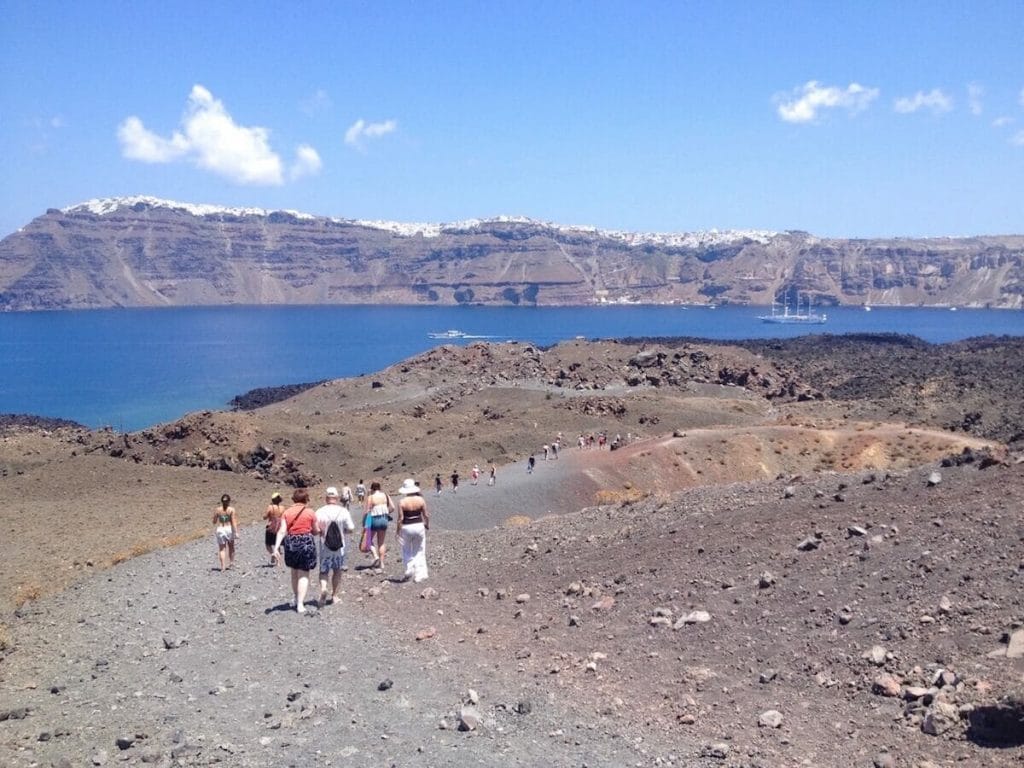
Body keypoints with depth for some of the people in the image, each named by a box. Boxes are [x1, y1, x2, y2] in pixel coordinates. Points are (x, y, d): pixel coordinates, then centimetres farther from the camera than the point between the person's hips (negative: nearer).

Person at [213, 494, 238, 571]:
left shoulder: (217, 510, 0)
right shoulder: (231, 509, -7)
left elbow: (214, 521, 6)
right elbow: (233, 521, -12)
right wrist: (236, 531, -12)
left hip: (220, 529, 1)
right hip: (229, 529, -1)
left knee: (222, 549, 5)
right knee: (231, 546, 22)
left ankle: (223, 566, -3)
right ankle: (231, 561, 25)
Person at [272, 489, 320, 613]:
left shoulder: (287, 512, 2)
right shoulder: (310, 512, -3)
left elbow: (282, 531, -7)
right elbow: (315, 531, 4)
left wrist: (276, 546, -11)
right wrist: (320, 530, 26)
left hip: (291, 543, 3)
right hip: (306, 542, -3)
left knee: (294, 573, 21)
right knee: (304, 575, 1)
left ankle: (297, 599, 33)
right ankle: (300, 604, -8)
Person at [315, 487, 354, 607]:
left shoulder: (319, 512, -10)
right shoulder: (343, 511, -9)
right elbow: (351, 529, -6)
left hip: (324, 546, 0)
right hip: (339, 546, 1)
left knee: (324, 571, 11)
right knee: (337, 571, 17)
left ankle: (323, 589, -16)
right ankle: (334, 595, 22)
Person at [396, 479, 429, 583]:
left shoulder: (402, 502, -10)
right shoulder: (420, 500, -3)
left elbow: (400, 519, -10)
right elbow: (426, 515, 0)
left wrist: (398, 531, -2)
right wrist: (427, 525, 16)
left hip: (407, 528, -2)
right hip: (419, 526, 2)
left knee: (406, 550, 18)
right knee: (419, 551, 11)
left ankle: (409, 569, 5)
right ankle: (418, 575, 9)